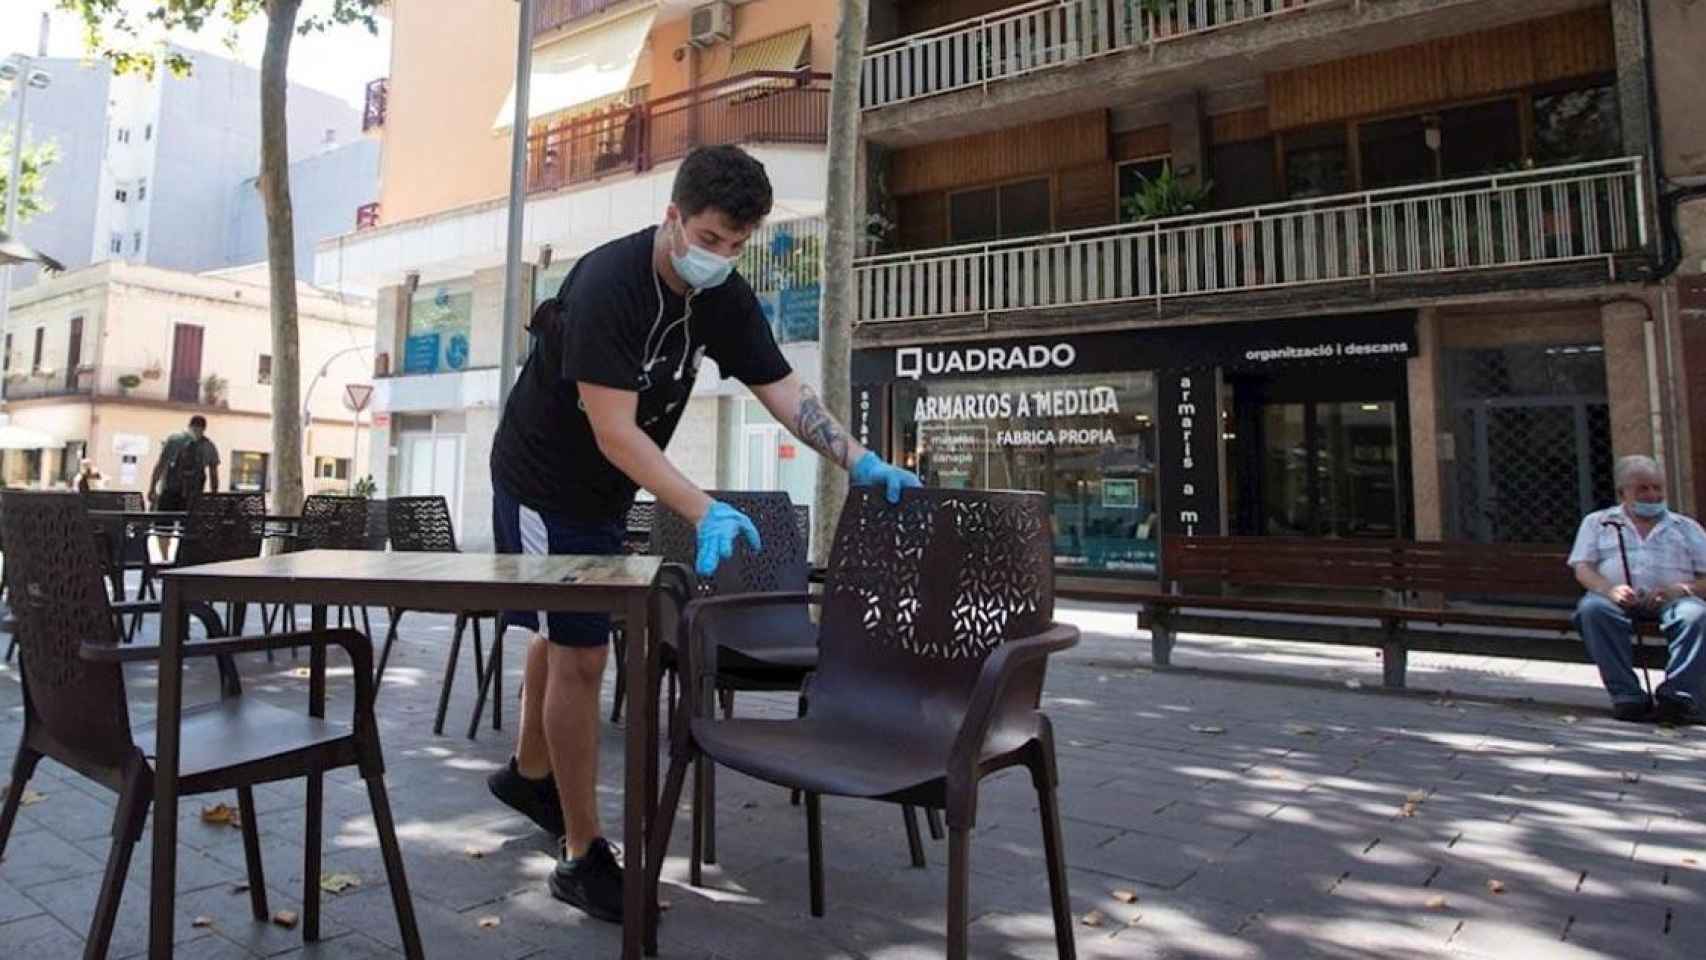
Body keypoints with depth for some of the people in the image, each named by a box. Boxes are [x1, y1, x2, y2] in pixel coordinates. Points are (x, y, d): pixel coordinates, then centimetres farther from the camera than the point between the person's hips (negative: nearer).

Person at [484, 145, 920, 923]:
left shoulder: (725, 297, -7)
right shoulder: (607, 285, -29)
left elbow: (783, 391, -8)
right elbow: (615, 434, -34)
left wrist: (861, 463, -20)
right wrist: (706, 513, -43)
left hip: (604, 491, 8)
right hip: (544, 484, -7)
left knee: (565, 632, 21)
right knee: (581, 654, -8)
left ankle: (527, 773, 45)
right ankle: (583, 856, 5)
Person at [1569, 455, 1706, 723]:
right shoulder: (1597, 522, 22)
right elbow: (1583, 569, 8)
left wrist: (1680, 590, -10)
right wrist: (1609, 590, -15)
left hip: (1672, 600, 1)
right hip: (1617, 599, -1)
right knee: (1592, 608, -36)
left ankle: (1679, 695, -42)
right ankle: (1627, 696, -39)